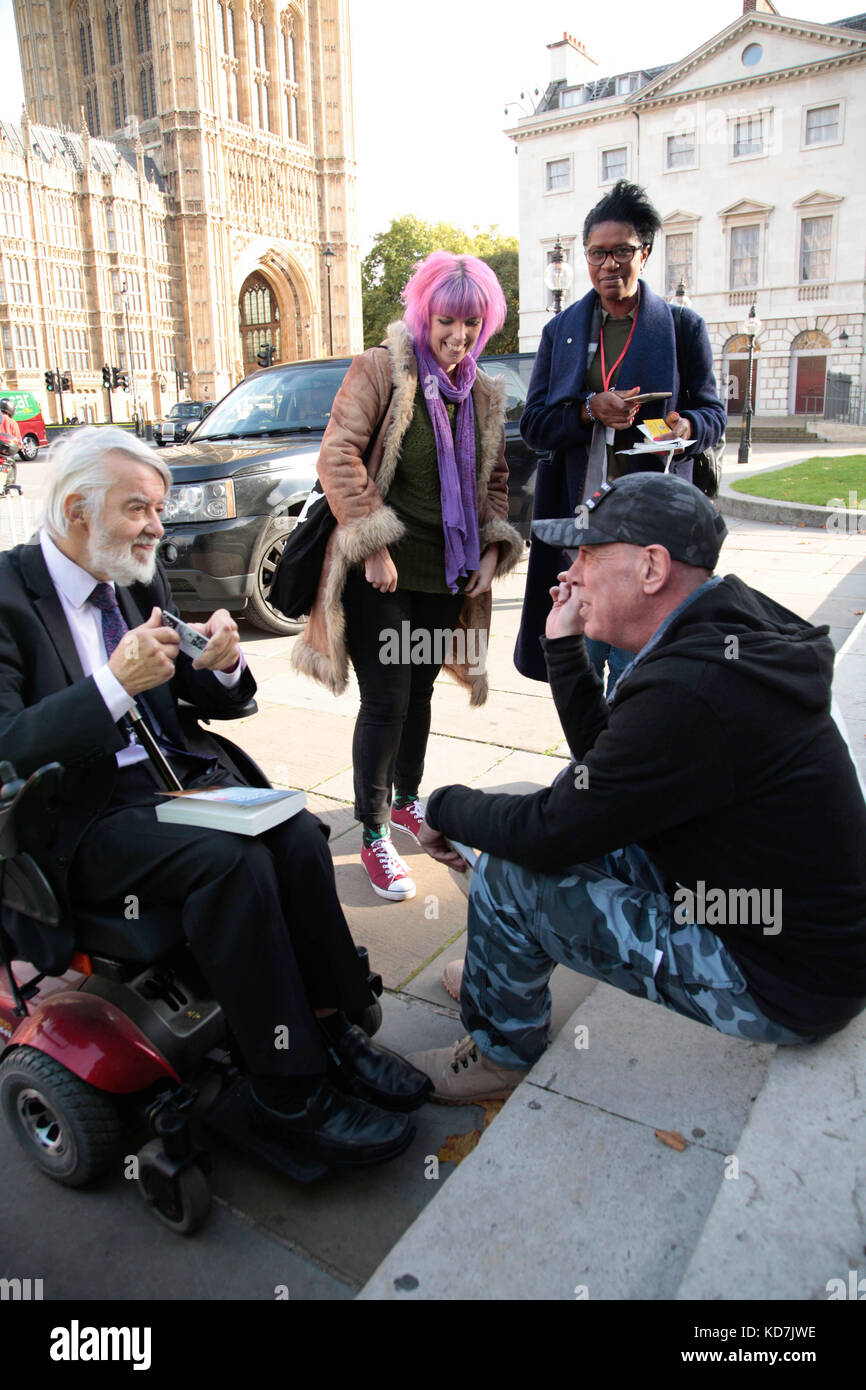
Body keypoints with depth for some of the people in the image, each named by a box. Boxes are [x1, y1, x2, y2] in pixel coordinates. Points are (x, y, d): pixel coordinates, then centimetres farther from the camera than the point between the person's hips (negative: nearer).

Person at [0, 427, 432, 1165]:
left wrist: (222, 665, -9)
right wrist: (115, 683, -29)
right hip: (78, 816, -6)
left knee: (299, 836, -19)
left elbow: (213, 702, 14)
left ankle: (330, 1033, -3)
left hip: (175, 774, 6)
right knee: (233, 860, -29)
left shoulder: (143, 579, 9)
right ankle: (291, 1094, -15)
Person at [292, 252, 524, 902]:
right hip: (384, 574, -6)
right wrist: (373, 544, -18)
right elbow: (338, 454, -15)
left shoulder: (484, 396, 13)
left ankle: (407, 800, 37)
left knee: (419, 693, 17)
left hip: (445, 574, 6)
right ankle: (374, 837, 11)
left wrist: (492, 547, 6)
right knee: (386, 702, -4)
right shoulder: (381, 369, -7)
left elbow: (493, 479, 20)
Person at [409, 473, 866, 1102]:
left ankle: (501, 1053, 16)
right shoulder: (729, 635, 0)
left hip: (778, 990, -9)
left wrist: (447, 807, -4)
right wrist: (564, 646, 4)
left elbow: (548, 835, -22)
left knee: (507, 875, -12)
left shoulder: (689, 694, -31)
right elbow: (601, 758, 11)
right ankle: (504, 973, 31)